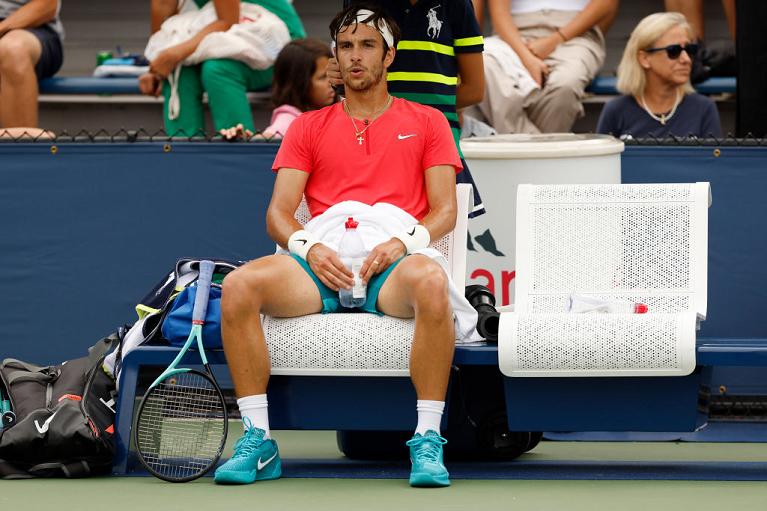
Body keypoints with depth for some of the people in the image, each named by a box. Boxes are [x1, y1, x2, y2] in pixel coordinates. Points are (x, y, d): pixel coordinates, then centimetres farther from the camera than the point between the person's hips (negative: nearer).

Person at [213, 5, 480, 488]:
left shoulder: (426, 122, 20)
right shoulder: (309, 127, 24)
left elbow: (445, 209, 10)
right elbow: (279, 210, 13)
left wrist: (403, 241, -11)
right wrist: (308, 247, -9)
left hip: (394, 262, -2)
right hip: (322, 259, 2)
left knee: (431, 282, -39)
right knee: (239, 286, -28)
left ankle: (427, 441, -32)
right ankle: (258, 442, -23)